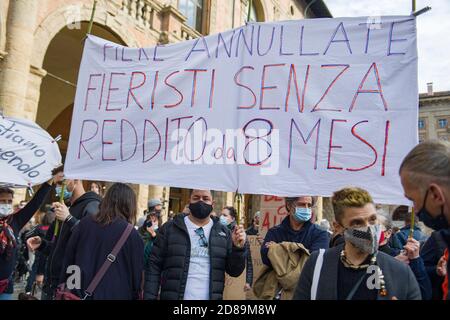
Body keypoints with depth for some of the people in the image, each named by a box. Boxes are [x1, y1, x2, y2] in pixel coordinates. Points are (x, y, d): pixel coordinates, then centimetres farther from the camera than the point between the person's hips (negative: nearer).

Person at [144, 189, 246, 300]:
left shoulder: (224, 232, 3)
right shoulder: (169, 228, -1)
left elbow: (234, 271, 2)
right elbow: (154, 266, -2)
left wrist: (238, 248, -14)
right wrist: (149, 297, -11)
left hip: (211, 297, 2)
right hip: (173, 297, -1)